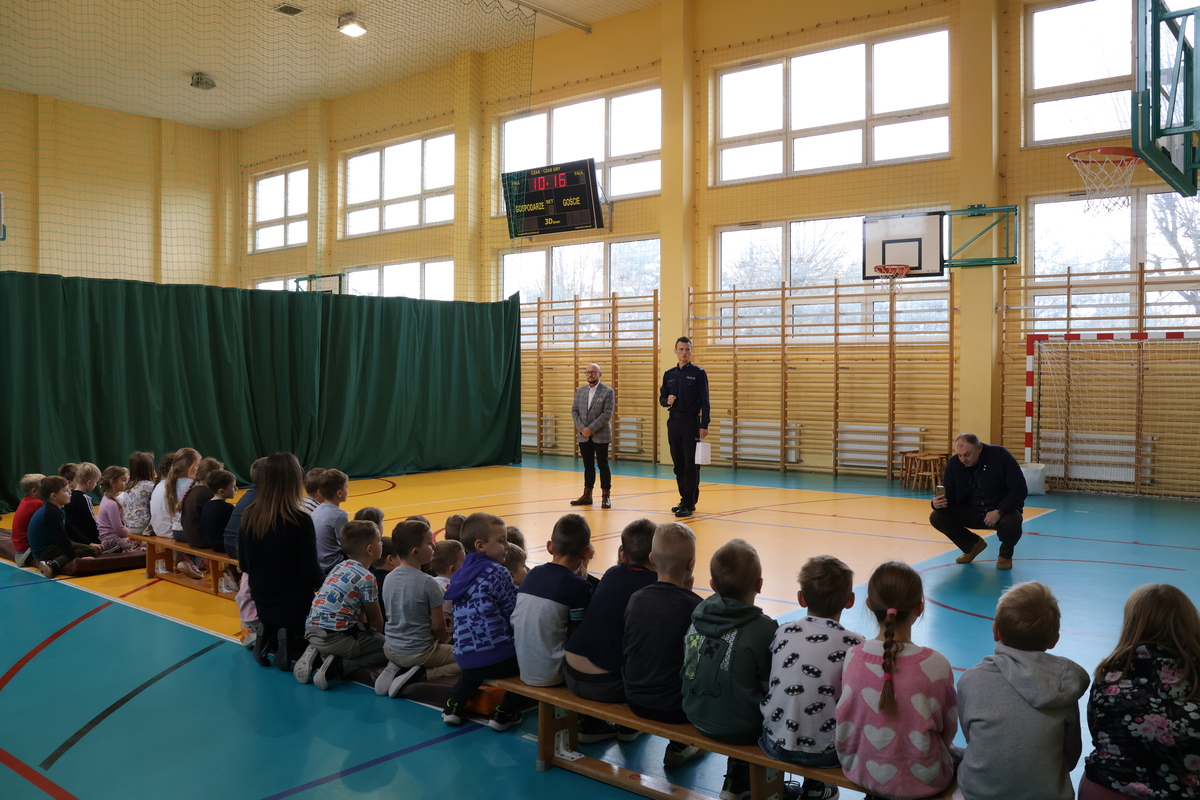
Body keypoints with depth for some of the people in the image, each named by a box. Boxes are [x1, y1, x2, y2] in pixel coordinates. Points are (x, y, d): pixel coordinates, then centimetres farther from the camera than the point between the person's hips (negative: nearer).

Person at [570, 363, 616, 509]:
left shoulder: (608, 392, -5)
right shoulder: (580, 391, 10)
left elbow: (607, 414, -13)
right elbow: (574, 411, 8)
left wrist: (591, 429, -16)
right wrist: (581, 428, -8)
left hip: (600, 435, -4)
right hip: (584, 436, 4)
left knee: (603, 465, 0)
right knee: (588, 466, 11)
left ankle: (606, 497, 5)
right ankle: (587, 495, 18)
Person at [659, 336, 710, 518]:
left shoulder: (699, 373, -2)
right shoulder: (669, 374, 12)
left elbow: (705, 401, -6)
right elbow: (662, 398, 16)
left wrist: (704, 425, -14)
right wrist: (667, 400, -8)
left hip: (691, 422, -5)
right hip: (673, 421, 5)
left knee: (690, 465, -6)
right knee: (678, 464, 9)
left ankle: (689, 504, -5)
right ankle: (685, 500, 19)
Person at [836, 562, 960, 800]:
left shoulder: (853, 657, -15)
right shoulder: (935, 665, -22)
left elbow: (847, 717, -3)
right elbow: (948, 730, -7)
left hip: (863, 773, 3)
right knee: (960, 755, 30)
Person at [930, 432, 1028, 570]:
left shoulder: (1000, 455, -18)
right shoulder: (954, 463, -9)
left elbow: (1019, 490, -18)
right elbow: (948, 495, -5)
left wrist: (999, 511, -30)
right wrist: (938, 503, -30)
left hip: (1002, 509, -3)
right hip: (971, 512, 4)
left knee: (1012, 523, -37)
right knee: (937, 517, -16)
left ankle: (1005, 554, 1)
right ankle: (973, 545, 12)